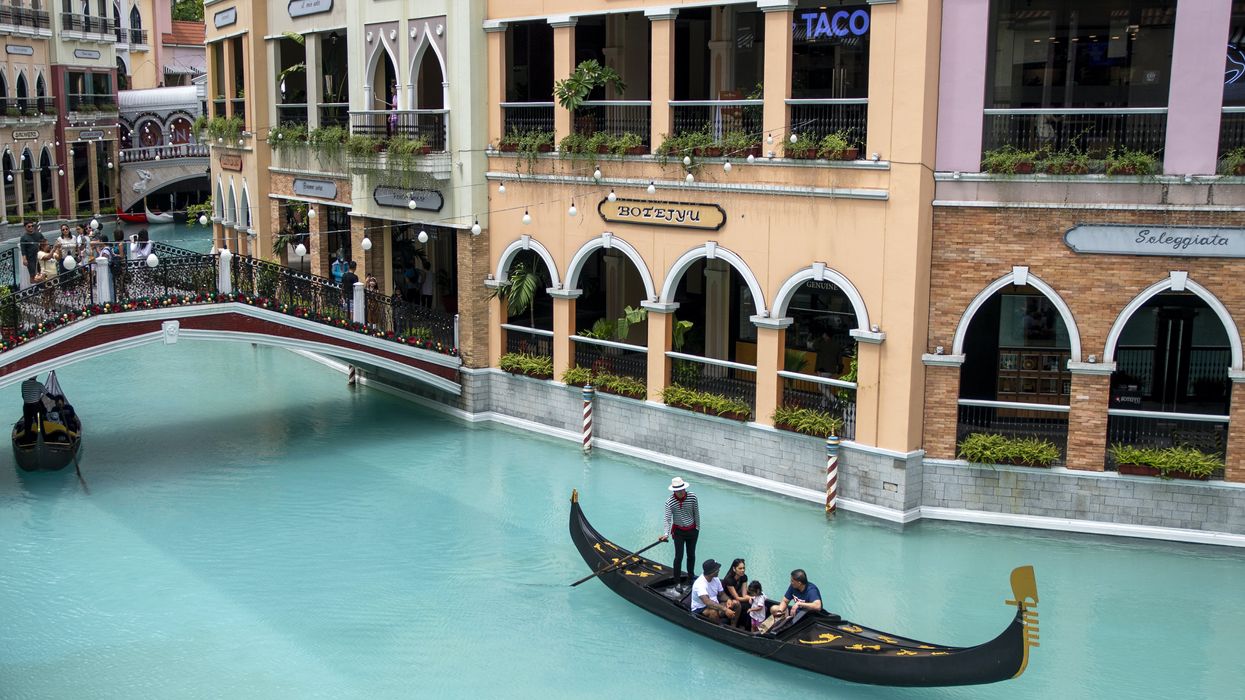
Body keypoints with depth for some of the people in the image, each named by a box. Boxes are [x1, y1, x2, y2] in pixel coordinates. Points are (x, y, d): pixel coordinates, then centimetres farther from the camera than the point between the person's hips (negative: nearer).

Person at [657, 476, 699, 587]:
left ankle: (691, 575, 33)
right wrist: (666, 534, -32)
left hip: (692, 530, 3)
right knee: (679, 556, -3)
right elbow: (668, 519, -22)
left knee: (691, 554, 15)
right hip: (679, 531, -3)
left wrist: (697, 528, 5)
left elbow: (696, 513, -1)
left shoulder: (692, 497, -13)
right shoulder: (669, 502, -19)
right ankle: (676, 579, 8)